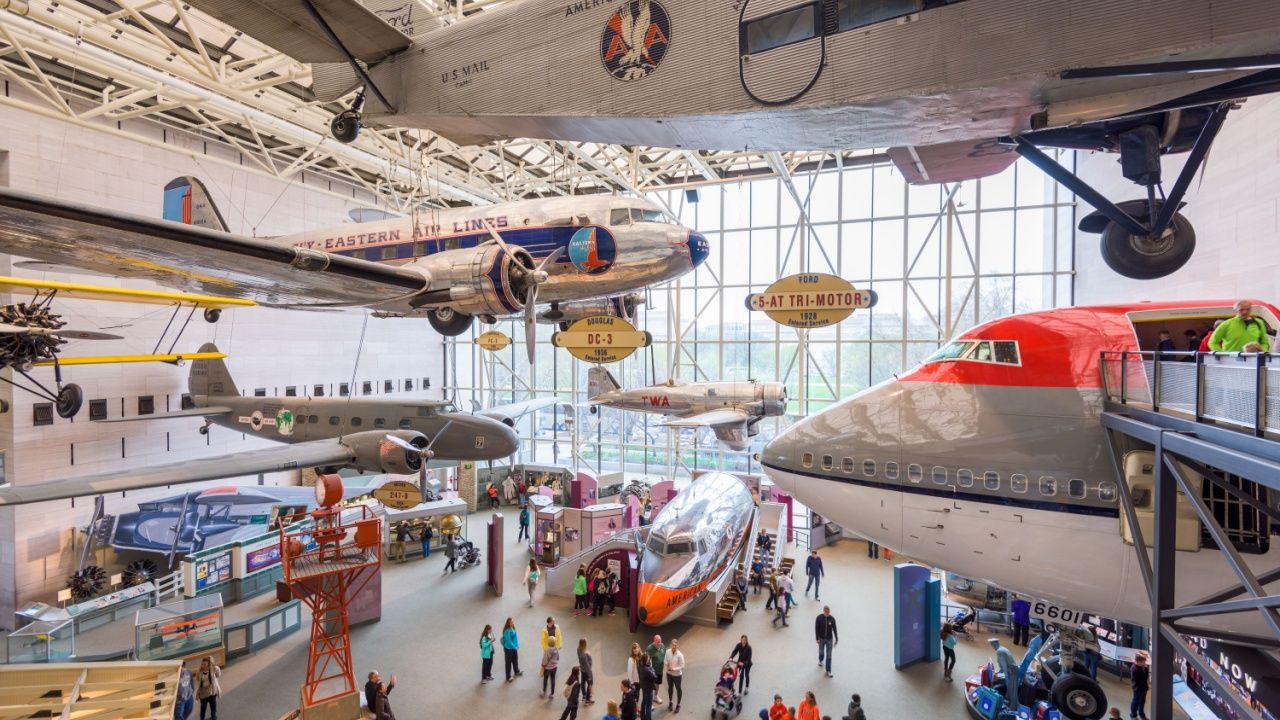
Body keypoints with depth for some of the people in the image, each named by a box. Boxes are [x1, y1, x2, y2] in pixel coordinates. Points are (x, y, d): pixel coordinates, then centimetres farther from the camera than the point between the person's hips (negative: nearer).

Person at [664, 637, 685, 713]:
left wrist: (673, 669, -26)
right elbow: (665, 661, 1)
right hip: (669, 674, 4)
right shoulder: (668, 651, -15)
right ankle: (670, 702, 46)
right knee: (670, 688, 23)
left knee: (678, 689, 17)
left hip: (677, 675, -4)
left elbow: (682, 666, -21)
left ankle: (678, 705, 38)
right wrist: (666, 663, -21)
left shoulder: (680, 655, -27)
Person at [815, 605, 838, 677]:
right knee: (821, 652, 21)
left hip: (829, 639, 0)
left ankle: (828, 671, 13)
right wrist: (817, 639, -12)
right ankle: (820, 660, 52)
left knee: (829, 655, 3)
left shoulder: (832, 618, -13)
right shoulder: (819, 618, -17)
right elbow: (816, 629, -11)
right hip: (821, 639, 0)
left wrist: (836, 639, 3)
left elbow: (834, 629, -2)